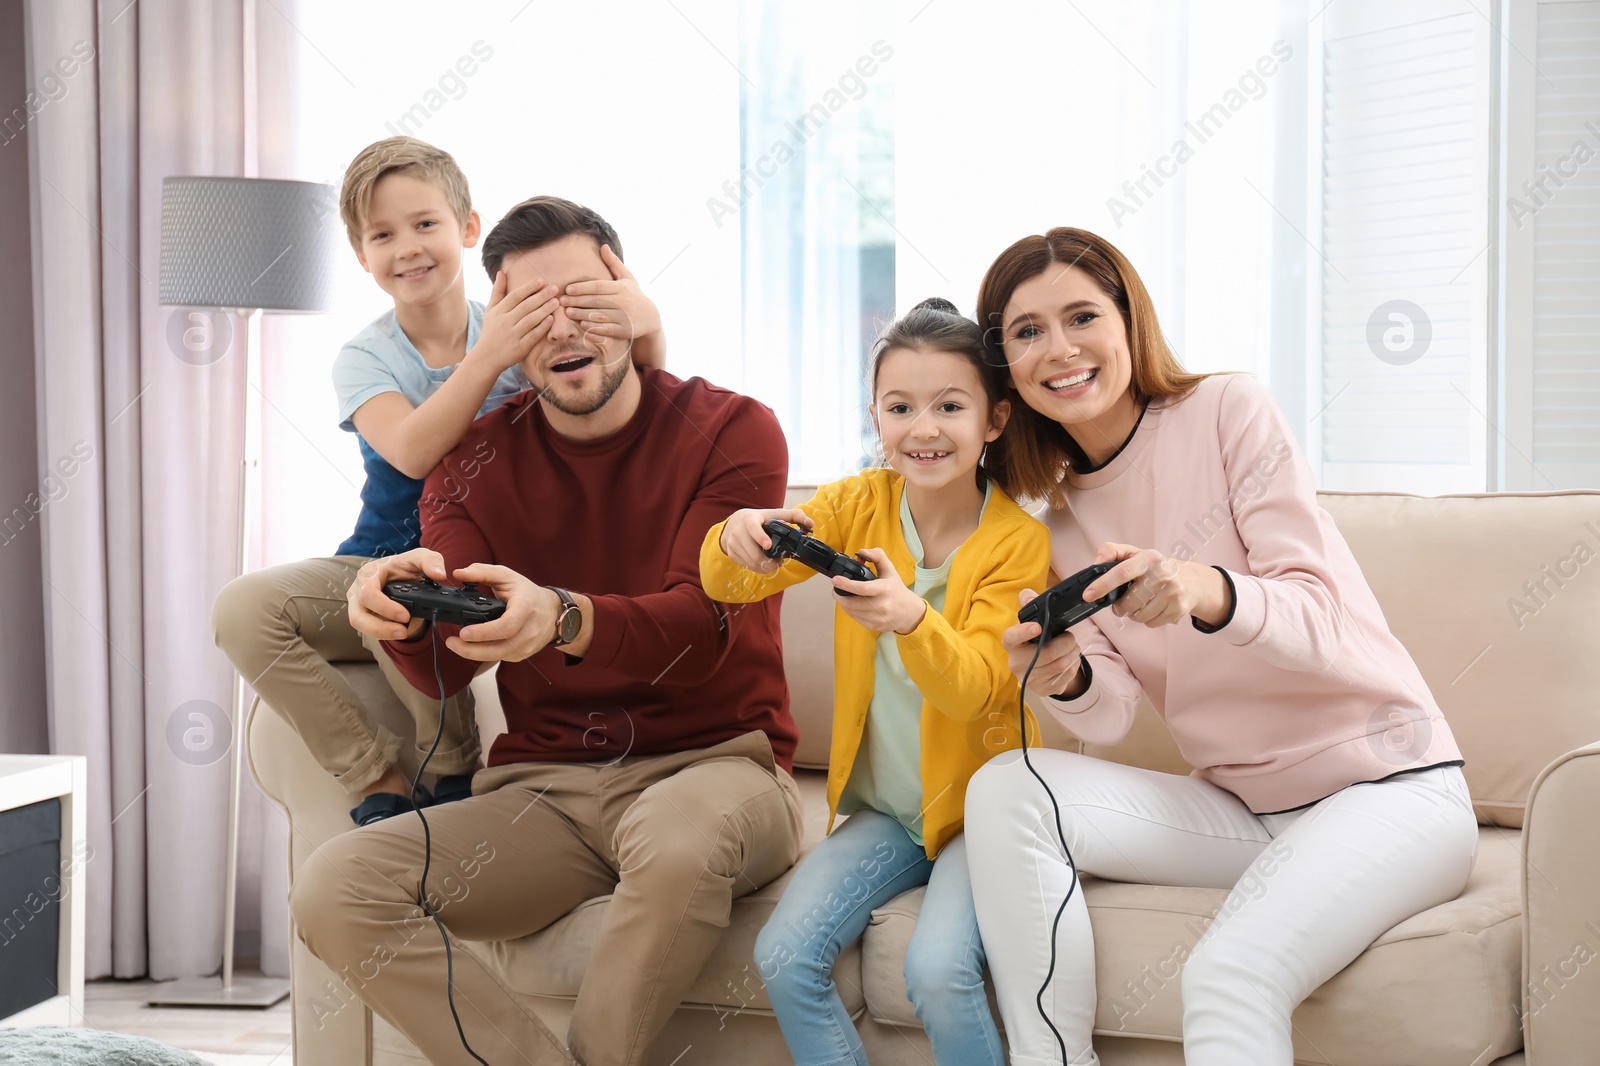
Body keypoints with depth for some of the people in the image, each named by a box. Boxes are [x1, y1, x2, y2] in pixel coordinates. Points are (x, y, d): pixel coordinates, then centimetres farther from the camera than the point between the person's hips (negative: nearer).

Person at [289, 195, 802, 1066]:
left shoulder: (731, 431, -2)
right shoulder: (475, 459, 8)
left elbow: (704, 624, -17)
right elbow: (444, 672, -4)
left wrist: (563, 620, -38)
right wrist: (401, 612, -29)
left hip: (709, 766, -3)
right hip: (541, 788, 4)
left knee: (679, 835, -40)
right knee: (330, 893, -20)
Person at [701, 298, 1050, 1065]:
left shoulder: (1017, 540, -12)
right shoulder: (858, 505, -3)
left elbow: (975, 693, -21)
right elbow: (726, 585, -9)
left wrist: (912, 620, -42)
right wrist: (739, 541, -34)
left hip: (975, 806, -4)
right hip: (881, 809, 4)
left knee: (937, 970, -27)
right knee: (783, 956, -17)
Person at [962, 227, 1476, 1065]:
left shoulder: (1229, 411, -8)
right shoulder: (1061, 514, 8)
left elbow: (1322, 618, -17)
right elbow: (1114, 716, -1)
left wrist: (1209, 592, -38)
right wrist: (1067, 681, -24)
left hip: (1387, 786, -6)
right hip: (1240, 807, 6)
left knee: (1228, 974, -33)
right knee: (1004, 792, -17)